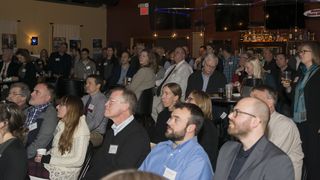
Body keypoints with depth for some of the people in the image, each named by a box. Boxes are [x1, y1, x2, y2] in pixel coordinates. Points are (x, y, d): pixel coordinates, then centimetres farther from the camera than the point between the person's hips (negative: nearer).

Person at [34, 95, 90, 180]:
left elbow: (78, 161, -18)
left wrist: (48, 159, -15)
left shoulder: (81, 129, -14)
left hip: (65, 172, -7)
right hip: (52, 164, 7)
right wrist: (44, 156, -3)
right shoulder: (62, 123, 10)